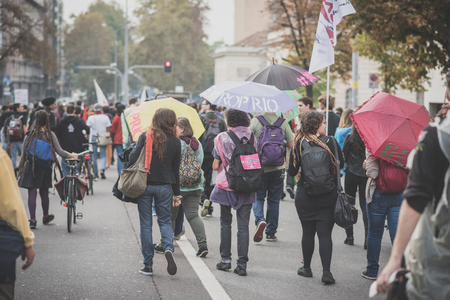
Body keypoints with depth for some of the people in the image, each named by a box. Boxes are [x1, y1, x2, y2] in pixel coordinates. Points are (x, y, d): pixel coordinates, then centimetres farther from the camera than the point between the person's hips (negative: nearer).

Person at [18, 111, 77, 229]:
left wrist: (21, 168, 5)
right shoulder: (50, 135, -5)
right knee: (44, 193, 16)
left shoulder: (30, 135, -6)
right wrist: (72, 155, 4)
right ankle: (45, 217, 32)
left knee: (32, 193, 0)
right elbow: (59, 152, -9)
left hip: (31, 167, -2)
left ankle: (32, 220, -6)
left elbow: (24, 153, -3)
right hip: (45, 168, 2)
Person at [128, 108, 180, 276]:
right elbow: (176, 170, 5)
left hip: (144, 185, -1)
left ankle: (148, 265, 9)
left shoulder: (145, 137, -6)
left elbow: (133, 158, -14)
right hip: (164, 187, 1)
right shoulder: (175, 142, 0)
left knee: (146, 225, 7)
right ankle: (168, 248, -14)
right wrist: (177, 193, 13)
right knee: (165, 221, 15)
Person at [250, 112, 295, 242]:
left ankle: (260, 220, -16)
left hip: (259, 168, -2)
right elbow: (291, 144, 1)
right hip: (277, 169, 2)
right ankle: (271, 233, 17)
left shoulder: (255, 121, -8)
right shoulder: (283, 123, -4)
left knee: (258, 198, 11)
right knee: (274, 200, 13)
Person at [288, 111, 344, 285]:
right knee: (325, 234, 2)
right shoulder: (330, 142, -6)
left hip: (305, 197, 1)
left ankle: (306, 268, 24)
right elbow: (341, 164, 6)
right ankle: (326, 272, -5)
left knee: (308, 232, 13)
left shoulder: (299, 144, -5)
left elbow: (292, 171, -3)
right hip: (328, 197, -1)